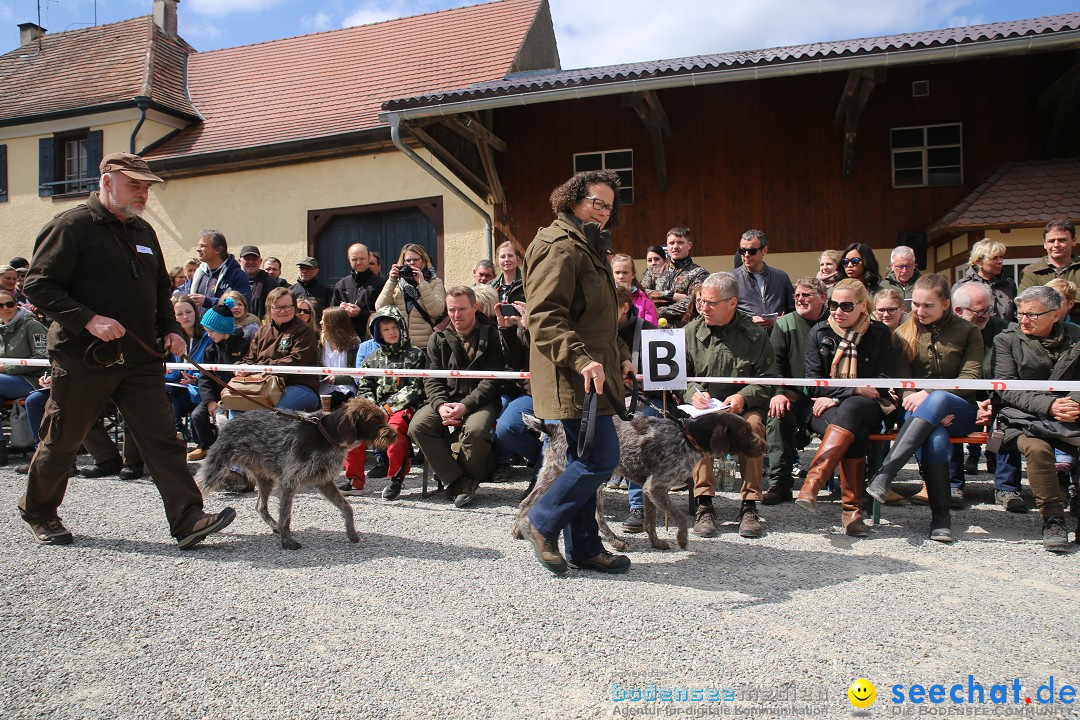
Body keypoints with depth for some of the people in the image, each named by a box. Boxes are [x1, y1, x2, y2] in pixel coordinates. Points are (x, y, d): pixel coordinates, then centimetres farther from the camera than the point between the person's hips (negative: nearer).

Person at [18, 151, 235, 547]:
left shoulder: (143, 231, 15)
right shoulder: (72, 225, -7)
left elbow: (161, 288, 24)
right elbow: (39, 285, -13)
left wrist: (170, 328, 8)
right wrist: (89, 320, -23)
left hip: (140, 359, 6)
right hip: (83, 358, -5)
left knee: (162, 440, -4)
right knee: (62, 441, 11)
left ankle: (188, 520, -7)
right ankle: (37, 512, 34)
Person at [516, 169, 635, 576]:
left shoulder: (588, 249, 23)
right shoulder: (561, 247, -11)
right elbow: (544, 316, -21)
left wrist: (620, 356, 18)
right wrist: (581, 359, -30)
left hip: (588, 376, 11)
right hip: (573, 378, -11)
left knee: (584, 461, 13)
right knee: (602, 458, -9)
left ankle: (583, 549, 22)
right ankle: (541, 522, 8)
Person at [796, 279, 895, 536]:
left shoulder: (880, 334, 7)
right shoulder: (819, 333, 8)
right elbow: (813, 384, 0)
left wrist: (837, 396, -11)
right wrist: (855, 389, -12)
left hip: (867, 409, 0)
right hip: (826, 410, 1)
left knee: (850, 409, -38)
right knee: (854, 433, -35)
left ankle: (812, 483, -48)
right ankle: (852, 508, -35)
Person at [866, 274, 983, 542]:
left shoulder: (968, 332, 9)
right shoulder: (903, 334, 10)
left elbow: (971, 379, -3)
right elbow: (900, 381, 0)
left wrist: (929, 395, -20)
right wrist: (934, 413, -18)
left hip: (959, 410, 0)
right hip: (918, 412, 1)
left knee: (938, 399, -38)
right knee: (935, 436, -37)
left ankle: (883, 475, -47)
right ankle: (941, 517, -36)